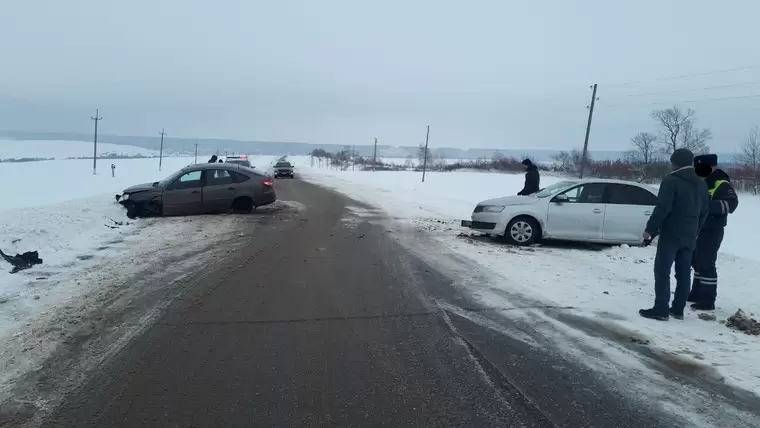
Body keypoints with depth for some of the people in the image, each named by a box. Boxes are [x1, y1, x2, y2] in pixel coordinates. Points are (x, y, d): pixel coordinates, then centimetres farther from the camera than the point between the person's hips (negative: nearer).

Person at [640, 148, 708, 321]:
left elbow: (662, 208, -20)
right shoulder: (701, 184, 12)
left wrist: (650, 229, -13)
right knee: (683, 273, 11)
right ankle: (678, 309, 17)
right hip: (689, 236, 8)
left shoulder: (671, 181, -13)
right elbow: (704, 212, 17)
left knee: (662, 271, -4)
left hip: (671, 234, -8)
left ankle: (661, 310, -5)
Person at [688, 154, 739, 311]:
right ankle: (697, 293, 28)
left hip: (712, 231, -9)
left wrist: (708, 205, -32)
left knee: (706, 264, -8)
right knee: (697, 261, 16)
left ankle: (708, 300, -2)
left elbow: (732, 203, -25)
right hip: (699, 229, 9)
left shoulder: (722, 184, -13)